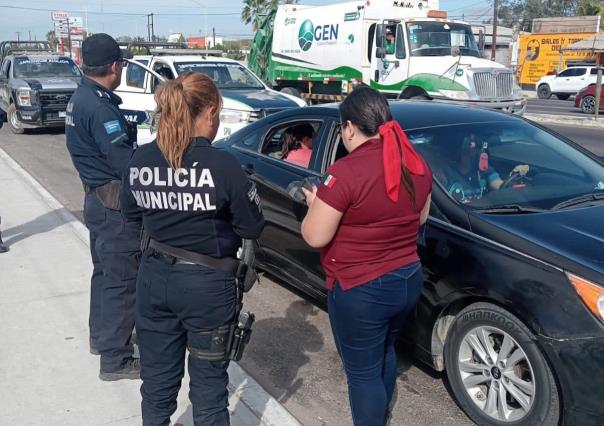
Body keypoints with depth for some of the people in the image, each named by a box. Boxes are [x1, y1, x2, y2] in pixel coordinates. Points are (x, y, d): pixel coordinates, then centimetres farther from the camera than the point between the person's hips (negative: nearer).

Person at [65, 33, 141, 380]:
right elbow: (125, 163, -24)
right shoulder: (100, 107, -22)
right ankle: (115, 359, 6)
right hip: (115, 203, -10)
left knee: (105, 271, 22)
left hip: (97, 198, 10)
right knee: (121, 280, -2)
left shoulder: (80, 98, 9)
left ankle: (101, 336, 37)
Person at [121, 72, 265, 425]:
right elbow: (253, 227, -10)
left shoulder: (141, 159, -4)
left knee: (157, 379, 20)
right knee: (208, 382, 15)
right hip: (207, 283, -4)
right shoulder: (222, 163, -19)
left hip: (154, 277, 4)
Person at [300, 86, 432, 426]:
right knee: (385, 352, 29)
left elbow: (315, 237, -18)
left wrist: (315, 204, 0)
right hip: (408, 280, 8)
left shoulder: (346, 172, -23)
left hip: (361, 291, -8)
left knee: (363, 372, 10)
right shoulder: (417, 164, -1)